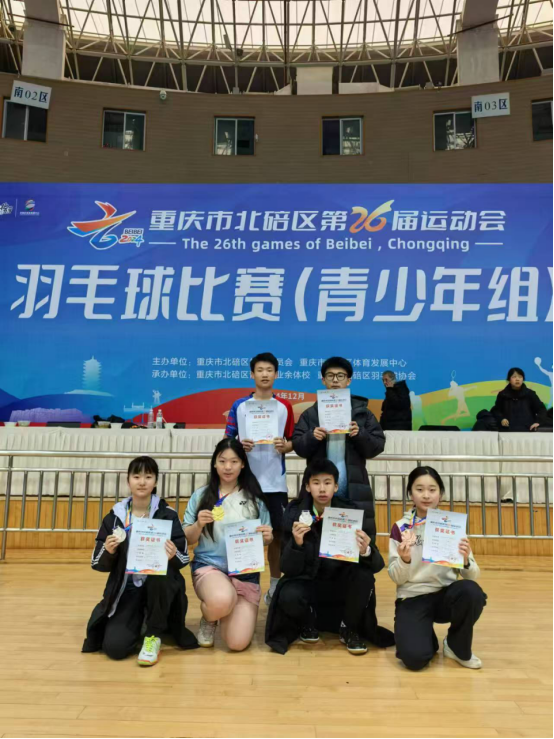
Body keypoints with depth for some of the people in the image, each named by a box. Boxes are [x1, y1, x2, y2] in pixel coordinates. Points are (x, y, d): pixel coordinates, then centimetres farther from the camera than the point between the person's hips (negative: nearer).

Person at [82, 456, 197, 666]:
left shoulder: (168, 515, -7)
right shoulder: (115, 516, -1)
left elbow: (183, 560, -6)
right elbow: (99, 565, 2)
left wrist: (173, 556, -29)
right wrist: (109, 551, -20)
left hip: (160, 586, -1)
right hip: (126, 589, 1)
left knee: (162, 573, -35)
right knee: (115, 647, -18)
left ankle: (154, 636, -11)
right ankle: (138, 621, 19)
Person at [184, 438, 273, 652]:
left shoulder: (254, 498, 2)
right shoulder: (201, 496, 2)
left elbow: (266, 539, 8)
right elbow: (188, 539, 4)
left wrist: (268, 537, -15)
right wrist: (199, 524, -16)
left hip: (246, 572, 1)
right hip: (209, 565, -1)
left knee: (238, 642, -12)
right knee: (221, 600, -35)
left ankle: (222, 612, 24)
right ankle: (208, 620, 5)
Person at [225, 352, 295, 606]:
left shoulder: (285, 407, 4)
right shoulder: (239, 406, 1)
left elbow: (294, 442, 8)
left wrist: (284, 446, -14)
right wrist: (240, 445, -18)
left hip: (275, 483, 1)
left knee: (278, 533, 7)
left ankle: (275, 587, 24)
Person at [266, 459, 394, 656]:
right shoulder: (295, 514, -12)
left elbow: (376, 565, -14)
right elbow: (288, 569, -14)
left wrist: (366, 552, -38)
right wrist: (296, 544, -35)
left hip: (342, 584, 1)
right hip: (308, 582, 0)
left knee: (364, 574, -30)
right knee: (289, 597, -32)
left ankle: (349, 628, -1)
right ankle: (308, 622, 6)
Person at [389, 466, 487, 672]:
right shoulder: (401, 528, -3)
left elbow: (473, 576, -3)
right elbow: (397, 578, -6)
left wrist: (466, 561, -26)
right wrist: (405, 559, -27)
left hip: (445, 594, 2)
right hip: (412, 598, -2)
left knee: (471, 591, -31)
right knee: (415, 657, -26)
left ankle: (458, 647, -1)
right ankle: (427, 638, 12)